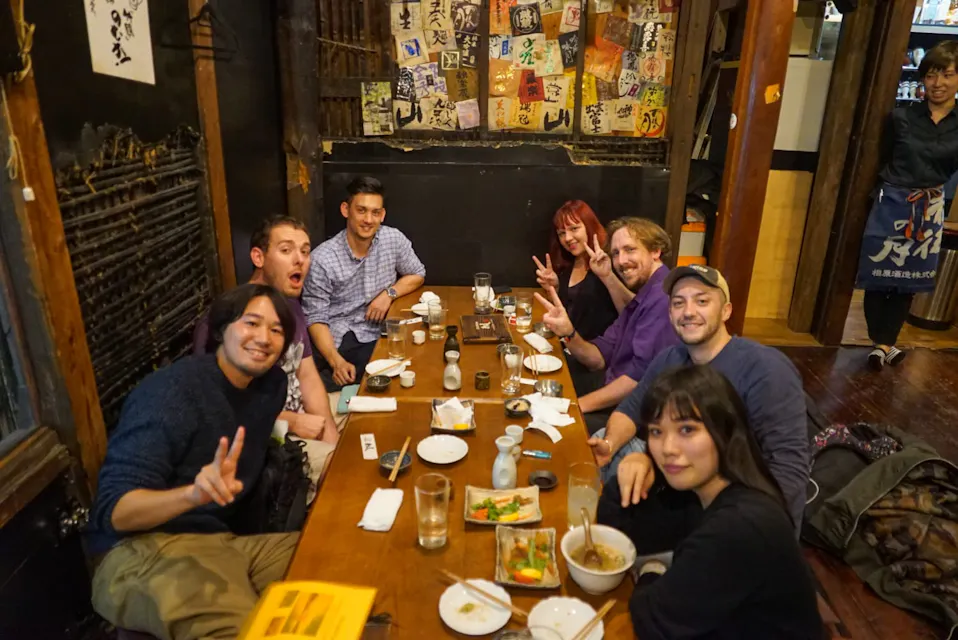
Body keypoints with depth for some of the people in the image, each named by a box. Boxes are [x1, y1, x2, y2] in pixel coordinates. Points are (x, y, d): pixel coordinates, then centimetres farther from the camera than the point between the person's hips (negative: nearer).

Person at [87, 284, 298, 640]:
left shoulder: (271, 384, 6)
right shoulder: (172, 391, -14)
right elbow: (115, 510, -18)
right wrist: (192, 493, -36)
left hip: (221, 542, 7)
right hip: (143, 551, -7)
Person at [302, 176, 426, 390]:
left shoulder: (393, 239, -2)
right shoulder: (321, 259, -12)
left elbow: (417, 275, 15)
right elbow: (315, 318, -10)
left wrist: (389, 293, -5)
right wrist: (337, 362, -25)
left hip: (379, 336, 4)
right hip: (337, 341, -4)